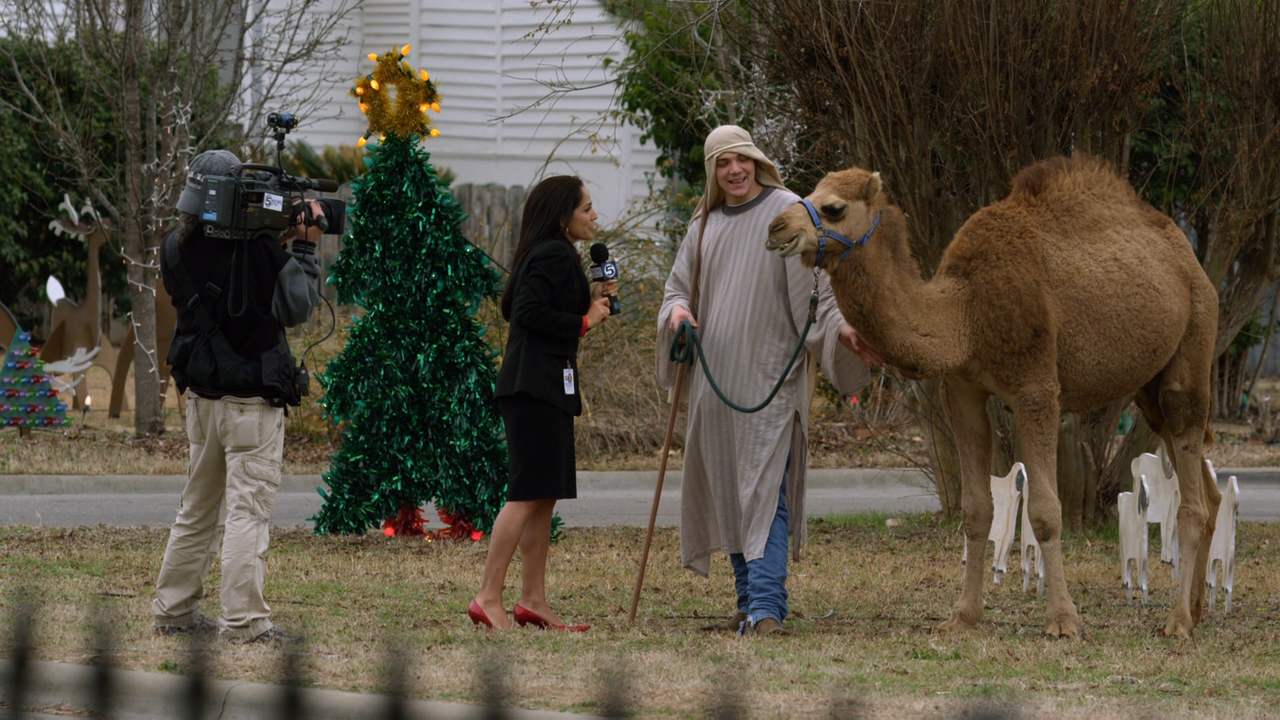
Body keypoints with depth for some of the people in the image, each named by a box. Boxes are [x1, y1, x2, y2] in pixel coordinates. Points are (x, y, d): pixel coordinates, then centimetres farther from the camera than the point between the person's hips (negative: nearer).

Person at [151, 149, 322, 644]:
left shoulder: (176, 250, 2)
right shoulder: (255, 248, -18)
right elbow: (295, 308, -12)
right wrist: (304, 249, -4)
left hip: (201, 396, 7)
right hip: (252, 400, -7)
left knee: (197, 510, 17)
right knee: (246, 511, -6)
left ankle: (174, 612, 22)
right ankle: (244, 622, -9)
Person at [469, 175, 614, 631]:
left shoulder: (551, 255, 20)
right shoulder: (553, 255, -12)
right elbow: (529, 313, -22)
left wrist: (592, 301, 14)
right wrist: (585, 321, -12)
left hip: (544, 389, 11)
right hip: (537, 386, -11)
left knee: (544, 496, 10)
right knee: (528, 494, -12)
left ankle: (533, 601, 12)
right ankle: (488, 598, -15)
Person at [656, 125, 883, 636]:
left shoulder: (787, 213, -4)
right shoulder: (705, 226, 15)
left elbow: (816, 287, -9)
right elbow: (679, 285, 20)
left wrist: (840, 328, -26)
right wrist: (676, 311, -4)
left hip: (769, 377, -7)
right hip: (716, 378, 7)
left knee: (764, 493, -14)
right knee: (727, 493, 10)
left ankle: (767, 609, -21)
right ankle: (749, 603, 18)